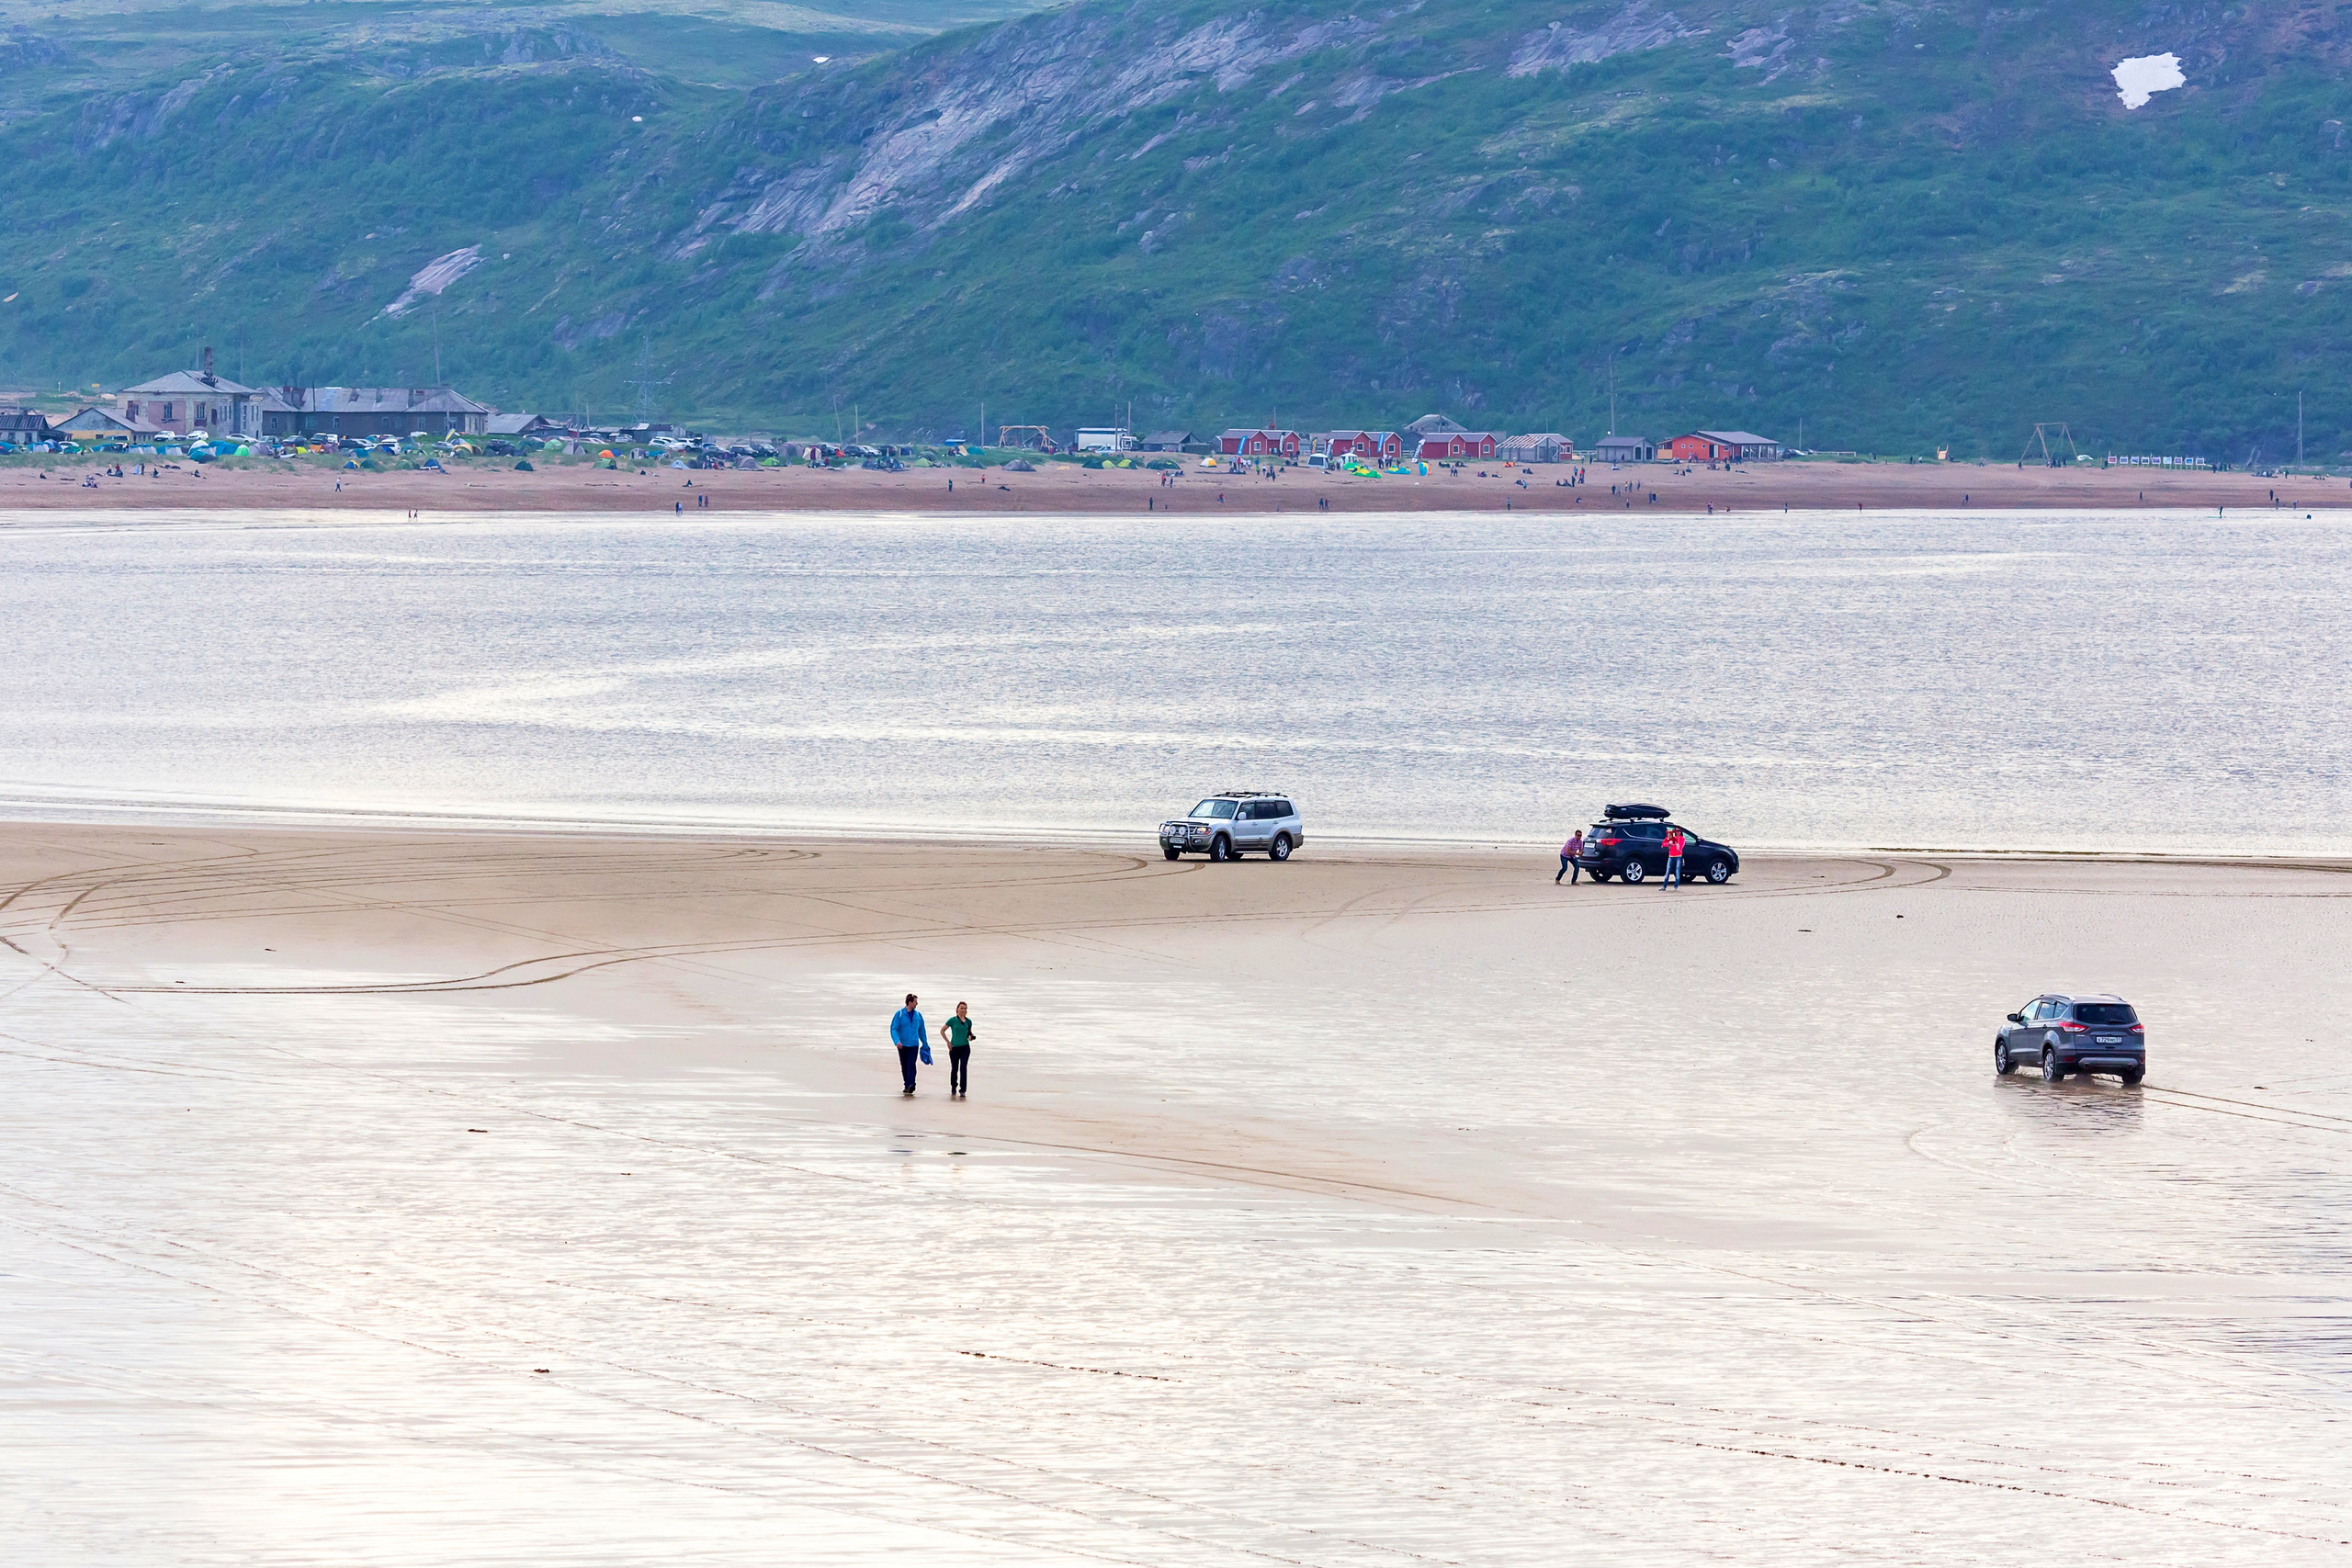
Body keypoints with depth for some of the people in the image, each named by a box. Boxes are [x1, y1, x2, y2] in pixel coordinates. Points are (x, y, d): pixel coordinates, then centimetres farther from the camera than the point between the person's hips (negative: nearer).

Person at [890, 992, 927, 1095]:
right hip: (903, 1045, -1)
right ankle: (907, 1085, 18)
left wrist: (925, 1044, 18)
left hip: (914, 1044, 1)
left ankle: (911, 1084, -22)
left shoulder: (918, 1015, 7)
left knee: (911, 1064, -14)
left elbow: (921, 1031, 16)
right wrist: (897, 1041, -21)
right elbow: (894, 1029, -6)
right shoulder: (899, 1014, -3)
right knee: (904, 1066, 6)